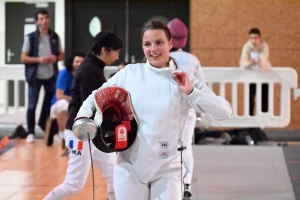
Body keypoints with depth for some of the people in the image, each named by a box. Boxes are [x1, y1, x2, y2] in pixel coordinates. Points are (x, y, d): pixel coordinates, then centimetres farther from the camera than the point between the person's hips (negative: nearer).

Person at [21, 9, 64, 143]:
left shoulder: (55, 37, 5)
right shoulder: (30, 37, -5)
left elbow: (61, 55, 14)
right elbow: (23, 58, -5)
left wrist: (55, 58, -9)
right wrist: (38, 59, -19)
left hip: (51, 76, 3)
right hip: (35, 76, -3)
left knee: (52, 105, 6)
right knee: (32, 106, 0)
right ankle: (30, 133, 9)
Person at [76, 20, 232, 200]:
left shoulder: (184, 80, -4)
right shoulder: (129, 74, -1)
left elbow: (224, 112, -9)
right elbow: (97, 97, 10)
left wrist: (191, 92, -18)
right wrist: (83, 116, -10)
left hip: (166, 168, -1)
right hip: (129, 166, 2)